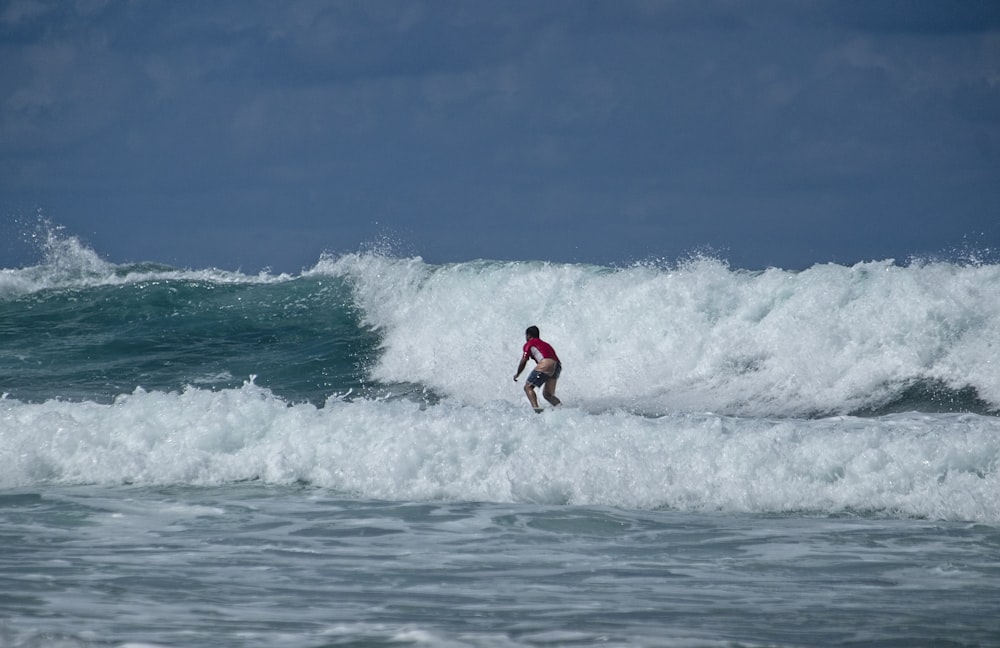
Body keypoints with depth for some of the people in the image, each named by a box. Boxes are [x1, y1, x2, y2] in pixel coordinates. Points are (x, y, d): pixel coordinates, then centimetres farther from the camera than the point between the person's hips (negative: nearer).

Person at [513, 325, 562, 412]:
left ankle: (536, 407, -26)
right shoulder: (545, 344, 35)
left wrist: (517, 374, 25)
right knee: (547, 394, 14)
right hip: (557, 365, 7)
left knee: (528, 387, -3)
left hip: (546, 364, -7)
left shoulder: (529, 344, 14)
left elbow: (523, 362, 9)